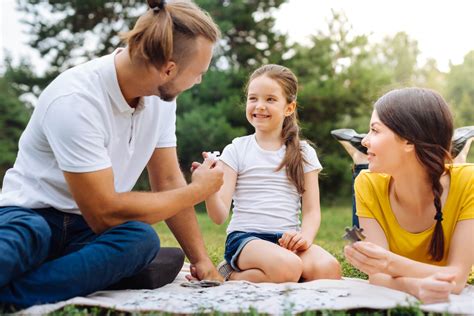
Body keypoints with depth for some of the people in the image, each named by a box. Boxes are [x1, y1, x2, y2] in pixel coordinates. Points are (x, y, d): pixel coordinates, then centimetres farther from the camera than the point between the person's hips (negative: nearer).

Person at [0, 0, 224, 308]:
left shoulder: (160, 96, -2)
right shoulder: (76, 100, -25)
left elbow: (168, 181, 6)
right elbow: (105, 214, -22)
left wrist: (202, 260, 4)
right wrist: (198, 191, -13)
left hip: (88, 227, 6)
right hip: (30, 214, -6)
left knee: (143, 239, -32)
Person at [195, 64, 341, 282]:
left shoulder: (303, 153, 11)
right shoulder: (236, 150, 5)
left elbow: (312, 211, 7)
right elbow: (220, 216, -3)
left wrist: (305, 237, -15)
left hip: (287, 240, 4)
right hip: (245, 238, -4)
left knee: (329, 268, -28)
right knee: (288, 268, -35)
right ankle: (229, 276, -8)